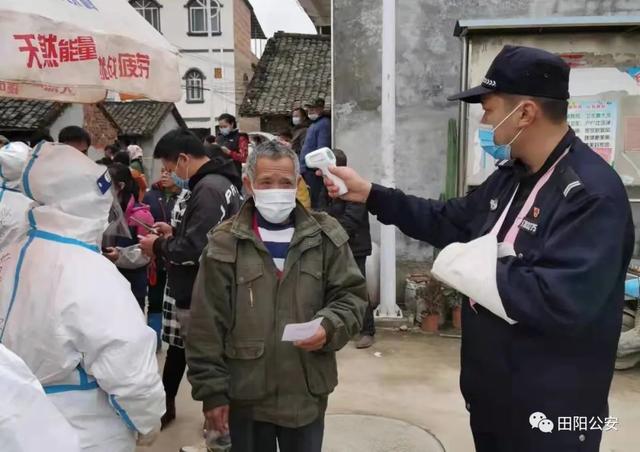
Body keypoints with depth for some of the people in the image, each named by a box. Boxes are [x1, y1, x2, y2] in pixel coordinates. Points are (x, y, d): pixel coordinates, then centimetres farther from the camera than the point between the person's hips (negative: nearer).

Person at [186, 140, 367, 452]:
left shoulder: (326, 236, 0)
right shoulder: (225, 244, -5)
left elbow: (350, 295, 4)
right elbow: (207, 325, -4)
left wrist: (330, 327, -16)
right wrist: (212, 390, -5)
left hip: (308, 394, 1)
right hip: (246, 395, -1)